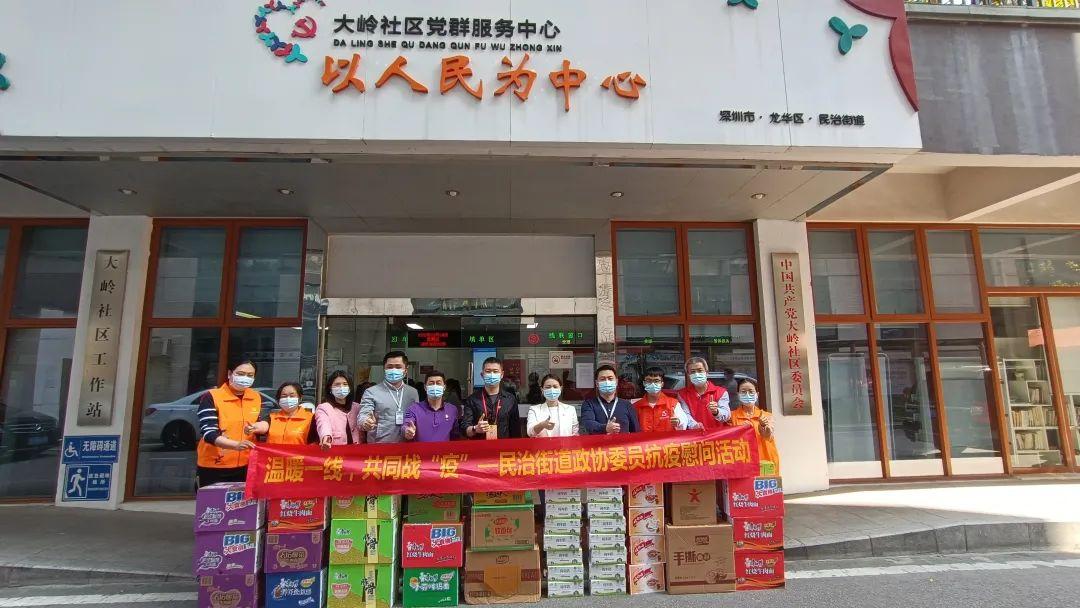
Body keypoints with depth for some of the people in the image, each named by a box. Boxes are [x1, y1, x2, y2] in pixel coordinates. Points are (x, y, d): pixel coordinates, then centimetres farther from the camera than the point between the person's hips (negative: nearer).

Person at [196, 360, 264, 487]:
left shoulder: (257, 398, 6)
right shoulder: (211, 397, -9)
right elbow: (208, 433, -19)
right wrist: (236, 445, -33)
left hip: (245, 466, 4)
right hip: (213, 468, -4)